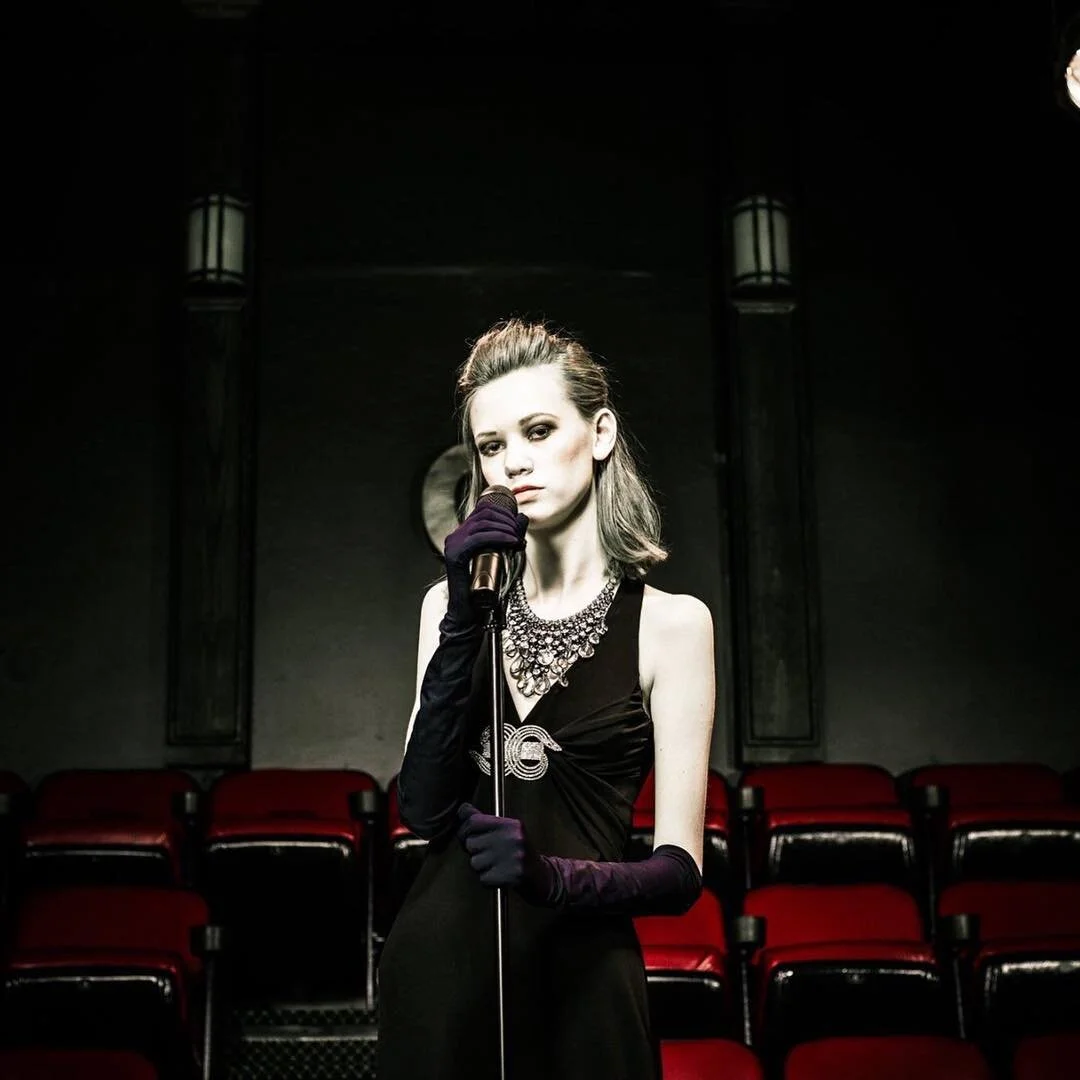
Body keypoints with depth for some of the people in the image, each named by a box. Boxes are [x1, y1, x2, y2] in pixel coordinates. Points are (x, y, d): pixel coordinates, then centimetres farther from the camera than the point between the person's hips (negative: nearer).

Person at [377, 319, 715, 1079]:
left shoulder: (670, 623, -5)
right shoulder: (453, 603, 4)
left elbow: (680, 870, -8)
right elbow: (425, 811, -7)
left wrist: (554, 876, -26)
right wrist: (465, 619, -15)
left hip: (579, 983, -2)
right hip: (436, 967, 3)